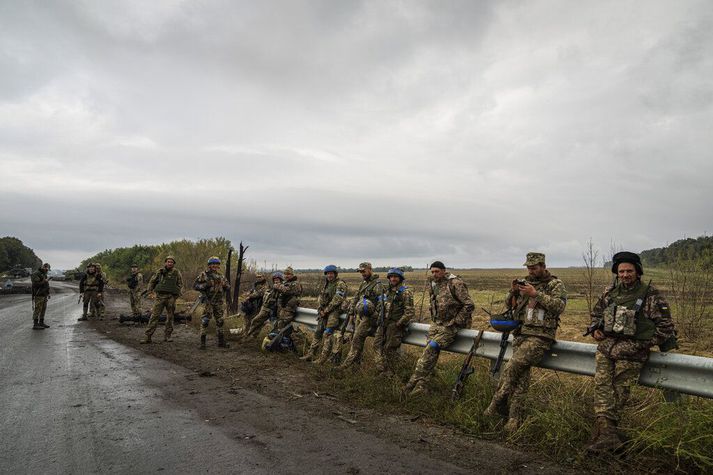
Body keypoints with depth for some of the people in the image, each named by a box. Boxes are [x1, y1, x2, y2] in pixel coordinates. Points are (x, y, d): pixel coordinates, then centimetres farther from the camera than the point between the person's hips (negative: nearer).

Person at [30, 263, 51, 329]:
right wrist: (44, 281, -23)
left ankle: (41, 323, 17)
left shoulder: (44, 274, 17)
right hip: (38, 296, -9)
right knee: (37, 310, -7)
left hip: (44, 295, 9)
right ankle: (35, 325, -4)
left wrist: (48, 293, 21)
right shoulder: (36, 274, -12)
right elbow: (35, 284, -23)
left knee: (43, 309, 11)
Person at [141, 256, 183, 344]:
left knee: (170, 317, 6)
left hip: (171, 297, 0)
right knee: (154, 316, -5)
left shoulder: (176, 273, 4)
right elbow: (152, 281, 16)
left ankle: (167, 336, 17)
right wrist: (149, 289, 2)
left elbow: (180, 285, 9)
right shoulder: (160, 271, 6)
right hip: (160, 296, 0)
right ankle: (148, 337, -4)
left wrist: (178, 294, -2)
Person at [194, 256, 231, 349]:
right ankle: (202, 342, -1)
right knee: (205, 321, -6)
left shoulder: (221, 276, 11)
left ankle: (221, 342, 18)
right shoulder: (204, 275, -5)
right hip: (208, 302, -5)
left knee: (220, 322, 10)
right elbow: (195, 285, -6)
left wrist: (224, 284, -6)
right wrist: (205, 285, -19)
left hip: (219, 302, 5)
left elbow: (228, 286, 15)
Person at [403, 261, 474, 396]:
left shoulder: (455, 283, -12)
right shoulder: (432, 286, 12)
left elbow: (469, 305, -15)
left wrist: (455, 322, -14)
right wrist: (434, 321, 13)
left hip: (451, 325, -7)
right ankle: (421, 384, -8)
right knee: (430, 351, -8)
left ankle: (414, 381, -17)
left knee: (432, 347, -20)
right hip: (437, 323, 7)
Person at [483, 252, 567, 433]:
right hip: (521, 333, 5)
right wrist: (512, 291, 0)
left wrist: (535, 294, -18)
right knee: (521, 377, -1)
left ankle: (498, 403, -9)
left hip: (540, 336, -5)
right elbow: (509, 304, 21)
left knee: (513, 365, -22)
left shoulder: (555, 284, 2)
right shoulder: (525, 282, 17)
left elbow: (560, 305, -13)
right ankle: (515, 419, 3)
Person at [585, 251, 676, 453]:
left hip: (631, 352, -4)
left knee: (619, 390, -2)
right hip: (605, 347, 4)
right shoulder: (610, 292, 12)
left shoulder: (651, 295, -2)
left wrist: (646, 343, -2)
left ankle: (604, 430, 3)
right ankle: (608, 434, -8)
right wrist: (595, 329, 9)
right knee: (602, 385, -6)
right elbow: (596, 313, 26)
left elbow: (665, 325, 2)